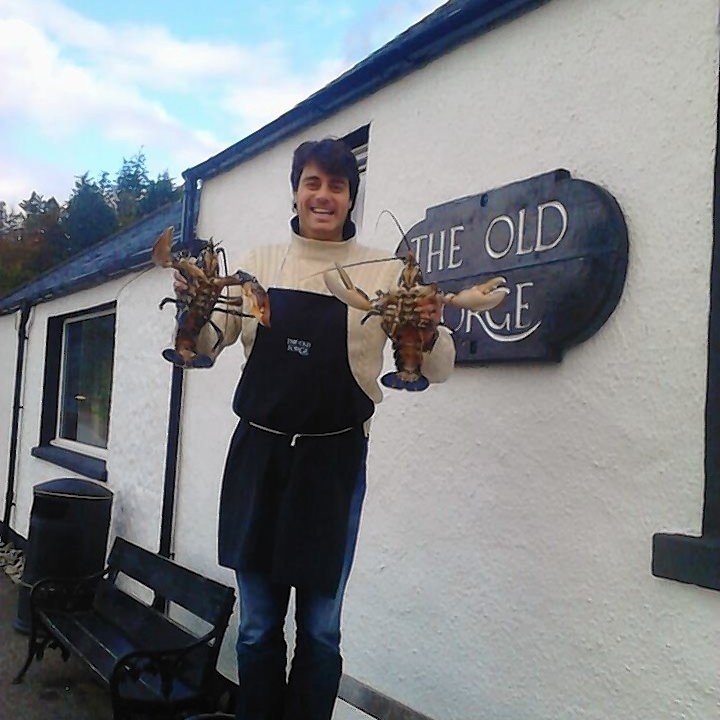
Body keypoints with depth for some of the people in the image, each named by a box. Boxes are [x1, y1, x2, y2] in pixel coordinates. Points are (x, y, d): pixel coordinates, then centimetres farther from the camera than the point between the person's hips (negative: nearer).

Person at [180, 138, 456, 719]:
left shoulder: (385, 274, -1)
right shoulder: (260, 263, 6)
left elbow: (437, 370, -2)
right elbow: (205, 346, 8)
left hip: (334, 459, -2)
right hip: (258, 452, 2)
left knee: (320, 629, 9)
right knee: (257, 626, 13)